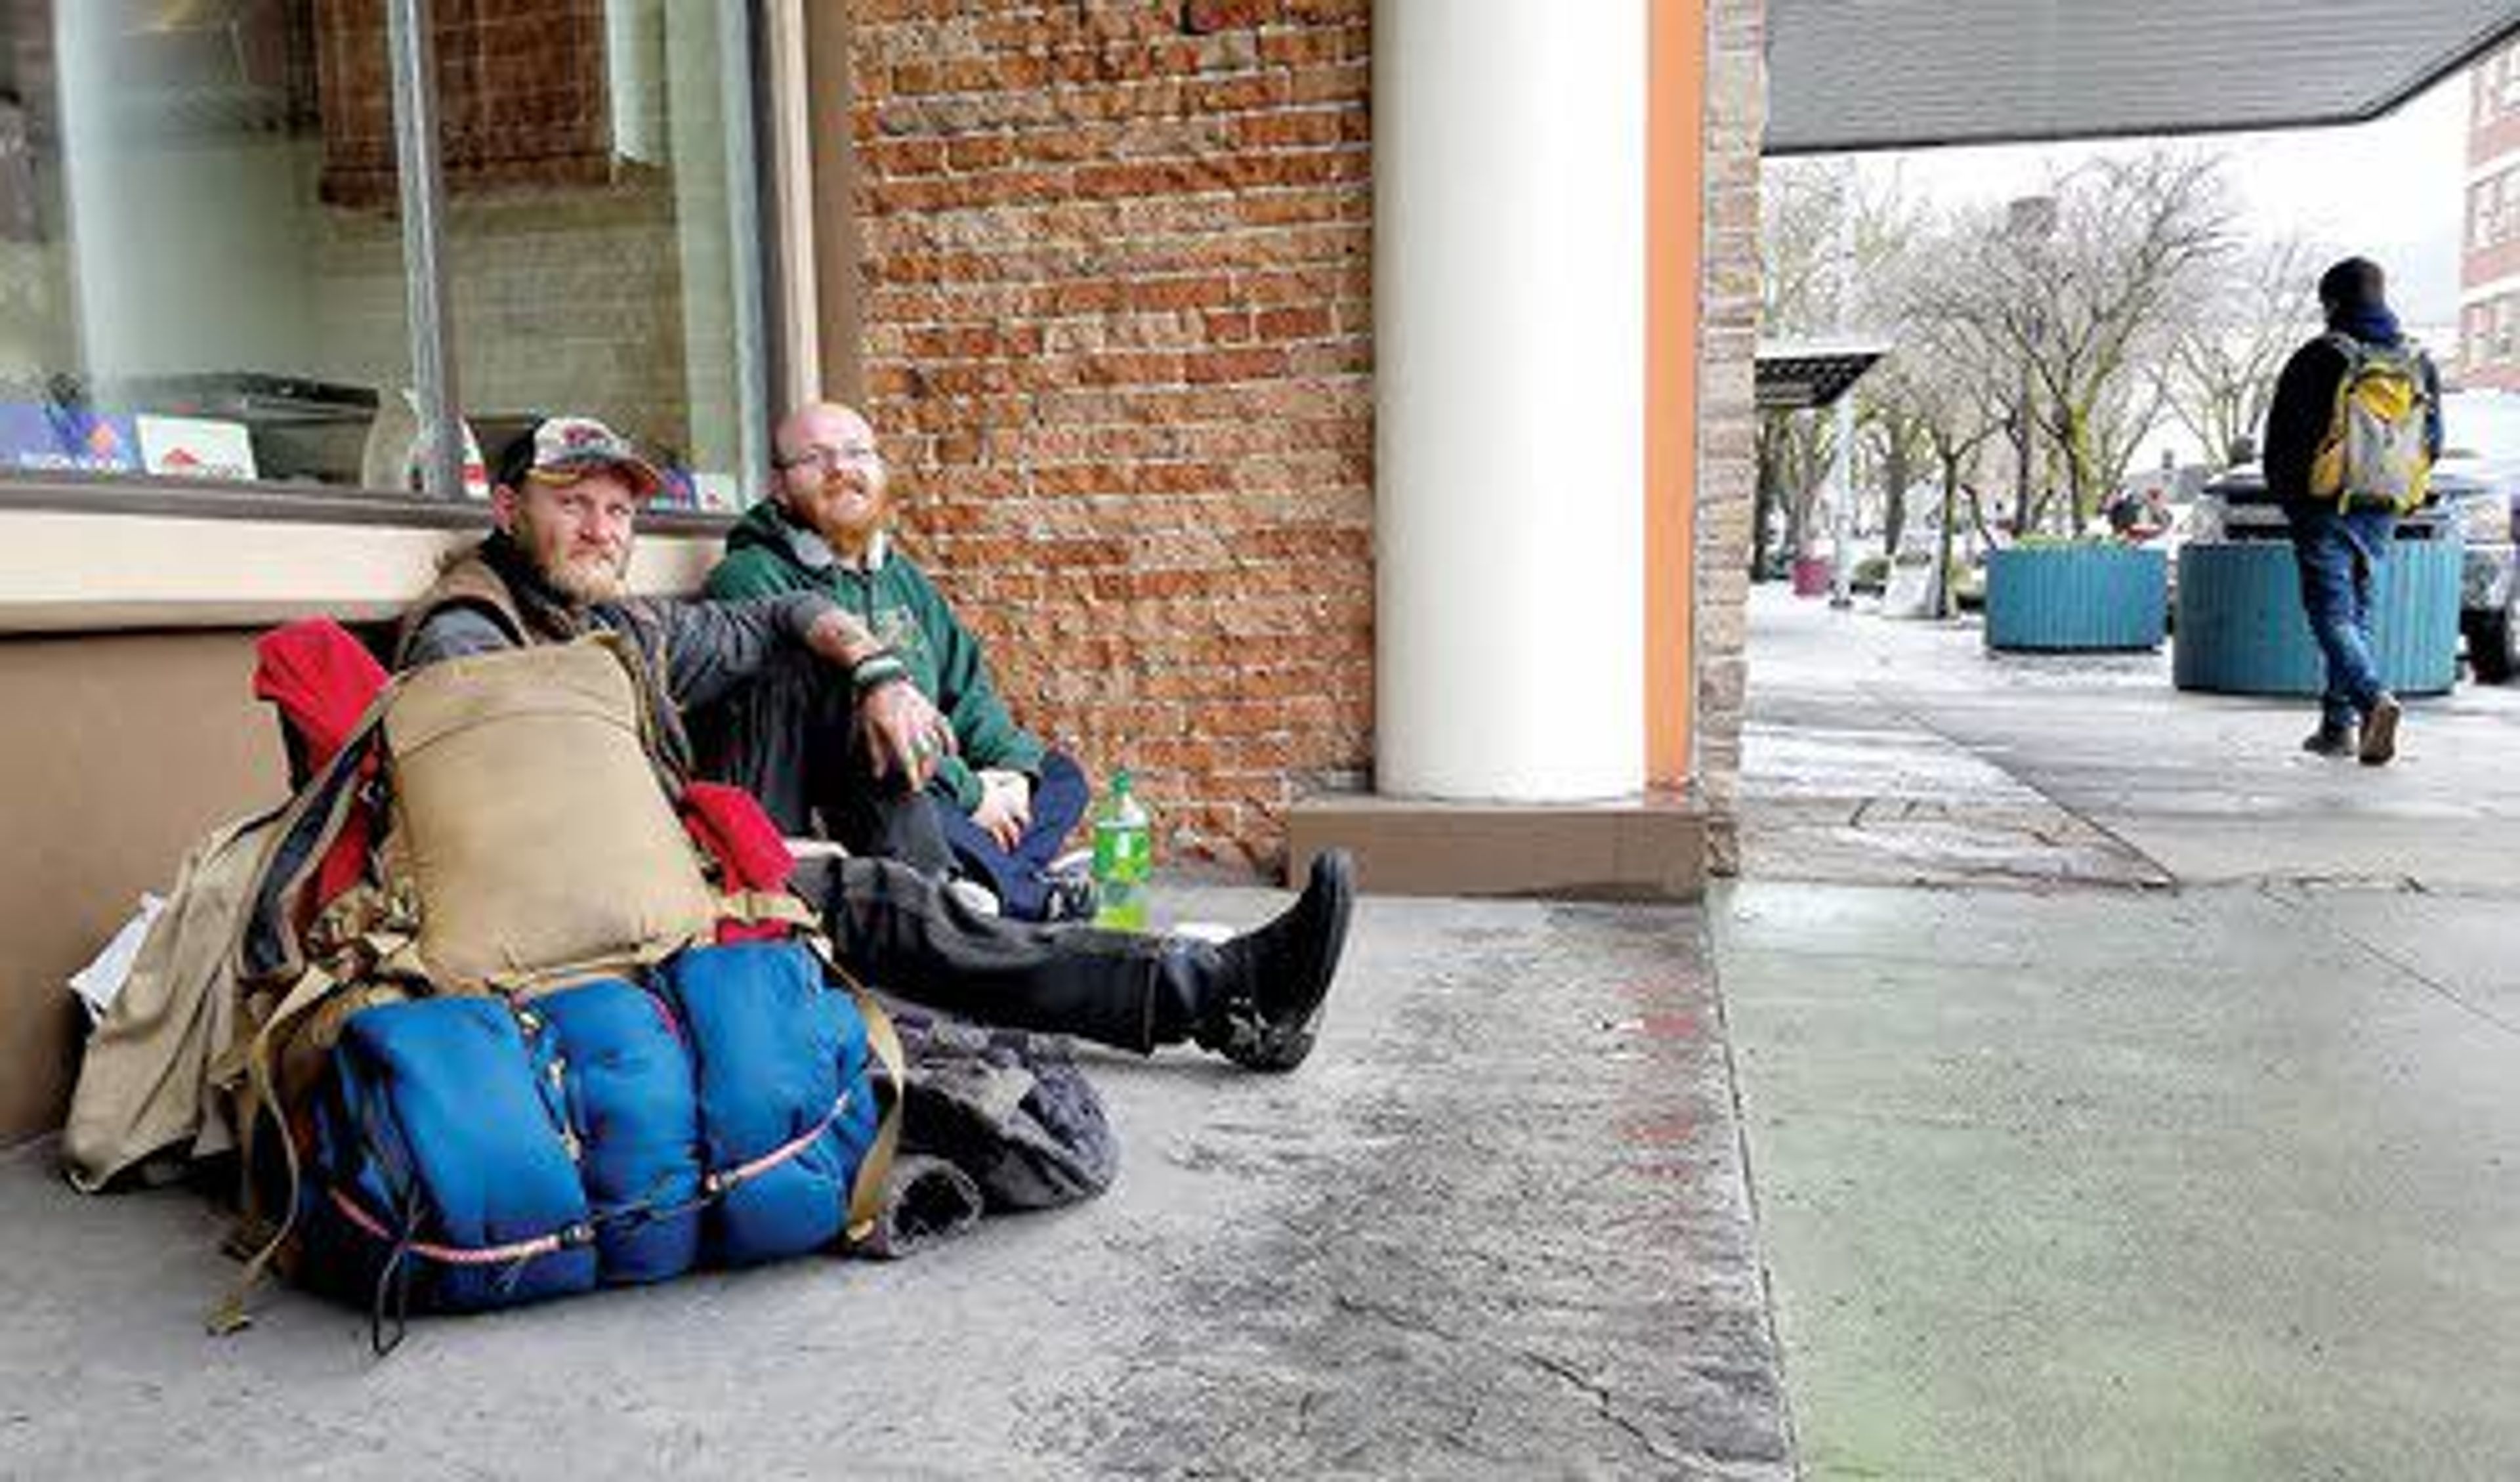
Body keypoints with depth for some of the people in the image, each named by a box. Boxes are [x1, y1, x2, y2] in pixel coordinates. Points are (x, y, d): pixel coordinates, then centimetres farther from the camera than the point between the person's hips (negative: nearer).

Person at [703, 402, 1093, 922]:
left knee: (1061, 774, 5)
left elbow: (967, 686, 20)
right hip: (817, 812, -9)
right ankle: (1032, 895, -14)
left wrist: (1012, 766, -2)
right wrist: (968, 791, -18)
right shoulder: (750, 581, -9)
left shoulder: (901, 576, 20)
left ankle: (988, 887, -21)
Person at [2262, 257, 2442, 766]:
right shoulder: (2417, 362, 10)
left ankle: (2375, 698, -28)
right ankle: (2339, 725, 16)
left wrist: (2286, 494, 7)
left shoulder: (2315, 360, -8)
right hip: (2381, 513, 5)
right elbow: (2433, 441, 13)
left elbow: (2282, 438, -7)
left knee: (2331, 613, -6)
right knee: (2357, 610, 14)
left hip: (2324, 508, -5)